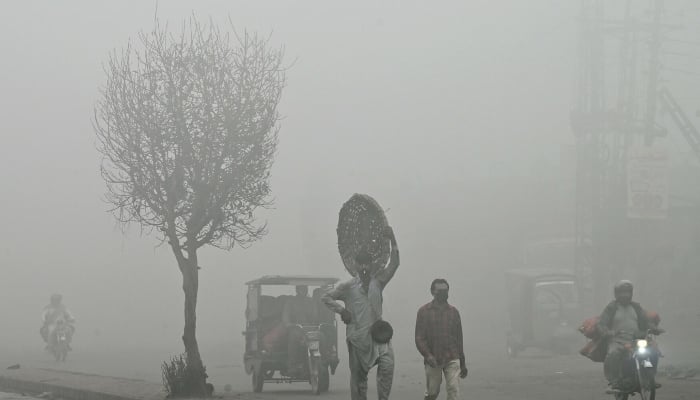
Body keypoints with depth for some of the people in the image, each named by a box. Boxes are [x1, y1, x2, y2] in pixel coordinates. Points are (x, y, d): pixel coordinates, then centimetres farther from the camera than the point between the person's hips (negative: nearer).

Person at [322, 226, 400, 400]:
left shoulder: (378, 280, 8)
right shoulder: (348, 286, 4)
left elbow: (394, 264, 1)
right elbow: (326, 297, 10)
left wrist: (393, 241, -9)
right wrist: (341, 310, -2)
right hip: (357, 336, -1)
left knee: (388, 363, -21)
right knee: (358, 375, 4)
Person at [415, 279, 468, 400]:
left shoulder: (453, 311, 9)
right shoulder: (424, 311, 2)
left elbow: (459, 338, 15)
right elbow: (419, 338, -2)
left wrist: (463, 364, 16)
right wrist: (427, 355, -20)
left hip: (452, 359, 1)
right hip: (433, 360, -1)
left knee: (453, 390, -12)